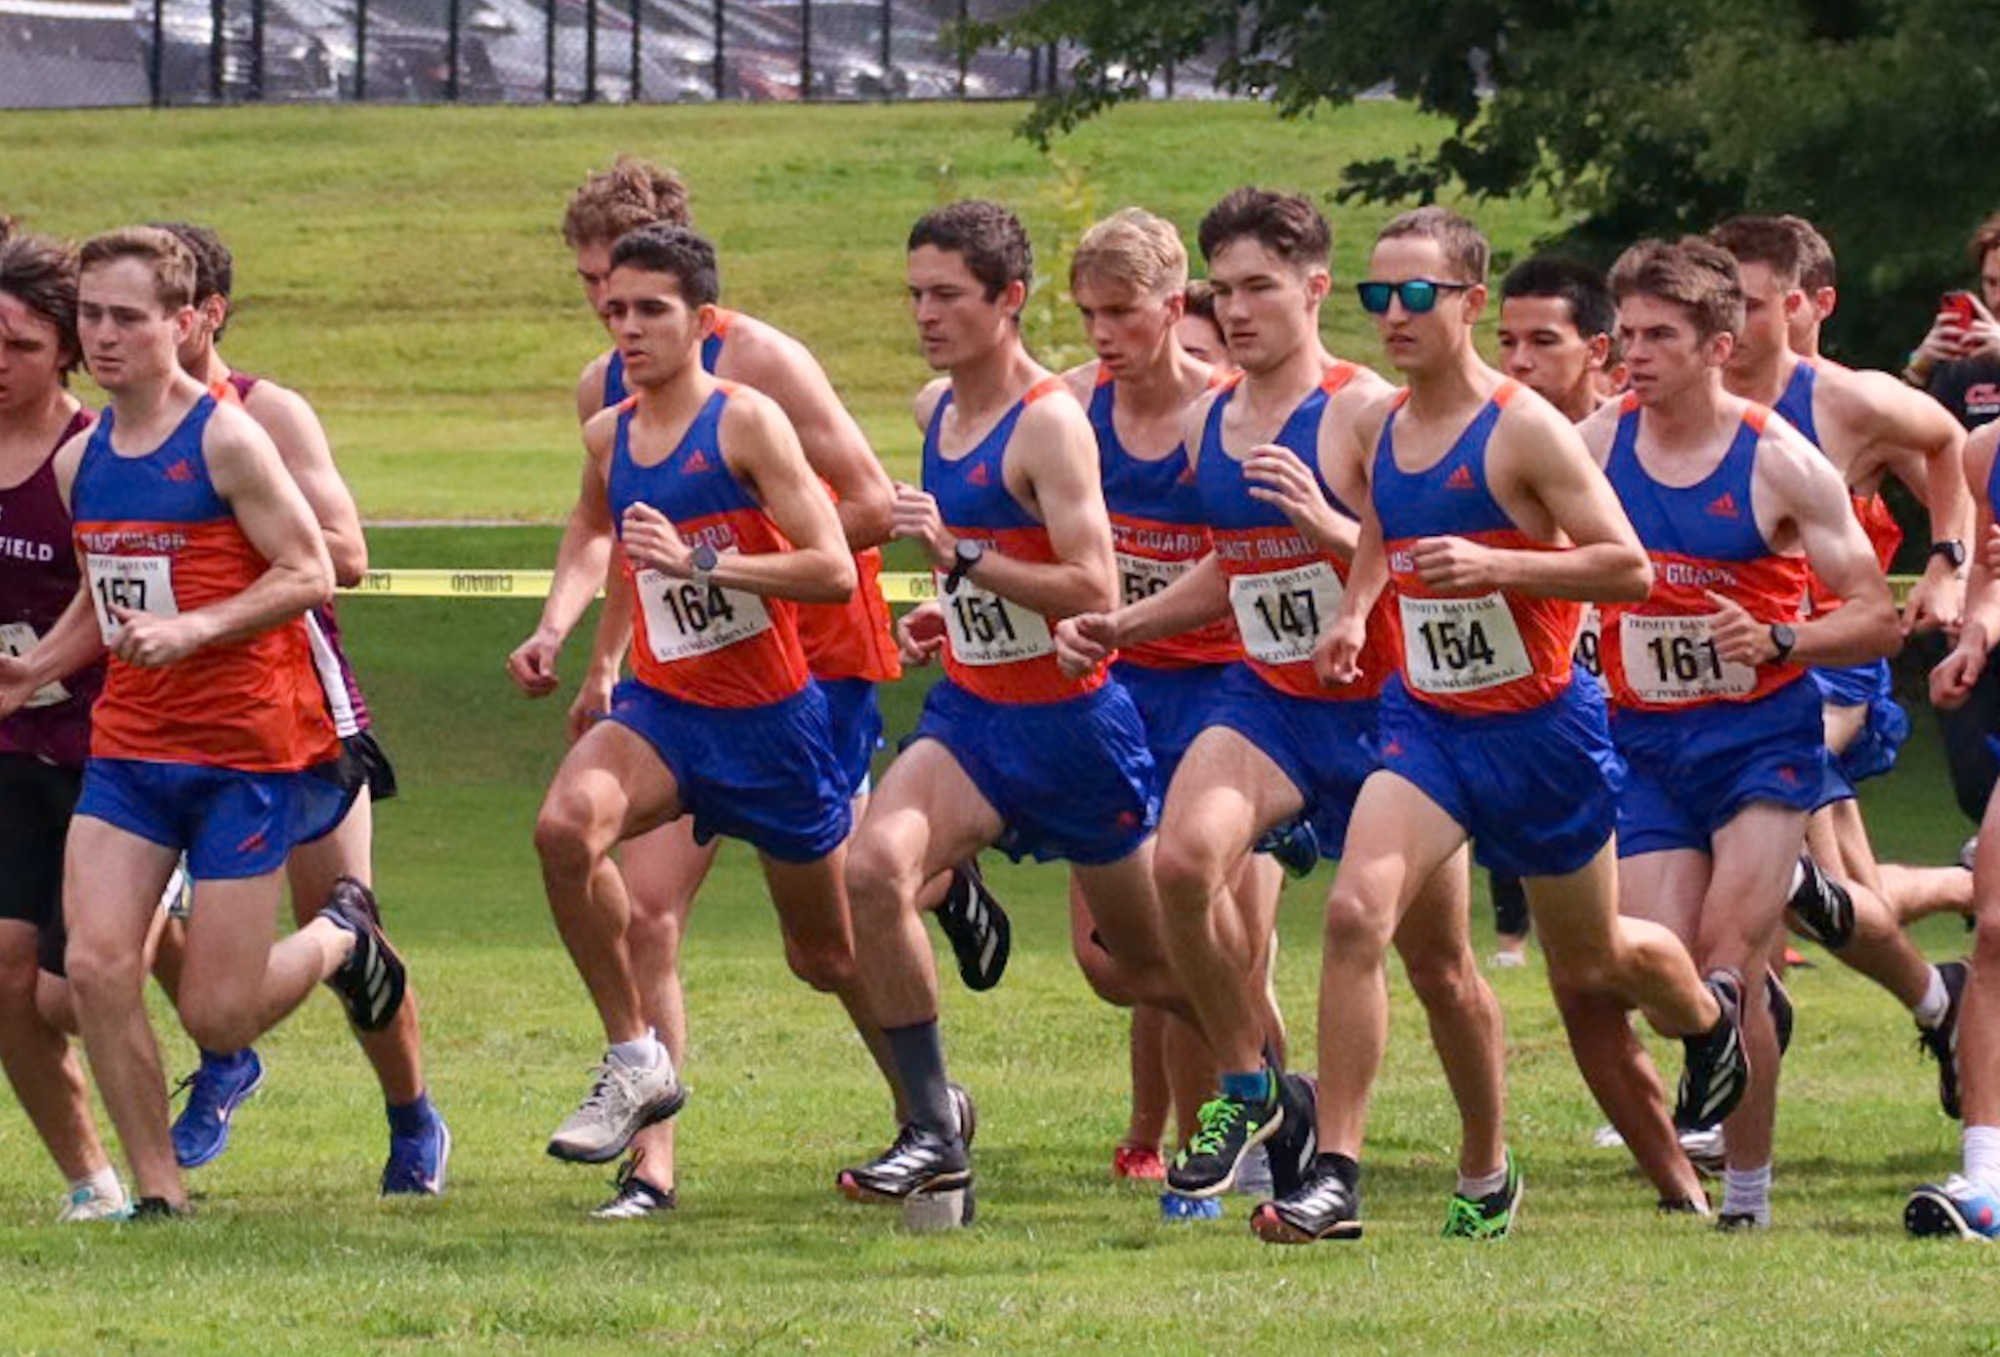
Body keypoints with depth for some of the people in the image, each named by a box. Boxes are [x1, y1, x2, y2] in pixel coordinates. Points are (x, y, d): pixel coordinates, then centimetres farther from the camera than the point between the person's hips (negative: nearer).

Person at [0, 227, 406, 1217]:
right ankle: (159, 1191, -1)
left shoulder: (226, 440, -11)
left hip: (246, 750, -6)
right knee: (97, 965, -13)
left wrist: (193, 628, -24)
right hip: (127, 747, 6)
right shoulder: (80, 459, 9)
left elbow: (310, 576, -13)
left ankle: (342, 939, 27)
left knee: (217, 1017, -5)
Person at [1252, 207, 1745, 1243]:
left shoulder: (1524, 429, -17)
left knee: (1589, 963, 15)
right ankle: (1334, 1177, -19)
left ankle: (1712, 1013, 51)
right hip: (1426, 720, 4)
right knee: (1355, 913, -20)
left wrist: (1496, 564, -31)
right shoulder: (1381, 429, 2)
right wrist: (1355, 611, 5)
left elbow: (1629, 569, -19)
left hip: (1539, 729, -4)